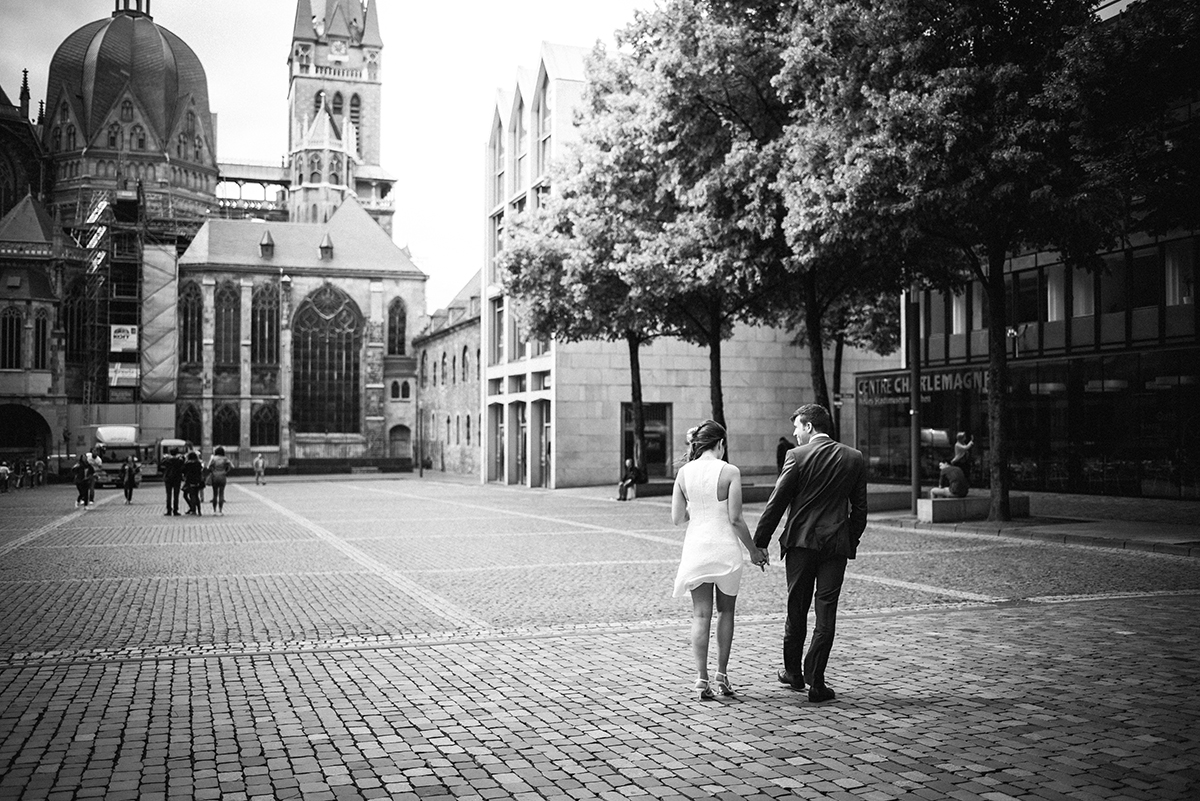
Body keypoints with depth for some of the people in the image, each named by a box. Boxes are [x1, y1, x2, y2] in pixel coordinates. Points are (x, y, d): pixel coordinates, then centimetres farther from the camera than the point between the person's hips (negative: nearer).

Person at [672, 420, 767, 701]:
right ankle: (721, 675, 18)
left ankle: (702, 679, 5)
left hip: (696, 548, 2)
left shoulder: (684, 472, -1)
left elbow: (676, 518, 2)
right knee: (726, 612, 15)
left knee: (701, 615, 8)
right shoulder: (729, 472, -9)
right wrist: (754, 551, 1)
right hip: (725, 548, -2)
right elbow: (735, 520, -10)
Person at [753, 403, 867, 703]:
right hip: (837, 543, 2)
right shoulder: (854, 458, 3)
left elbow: (776, 502, -7)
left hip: (801, 541, -1)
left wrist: (760, 543, -2)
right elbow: (860, 507, 7)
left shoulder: (797, 455, -7)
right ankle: (815, 681, 4)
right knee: (826, 613, 4)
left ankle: (793, 672, 26)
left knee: (797, 610, 12)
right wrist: (852, 540, 17)